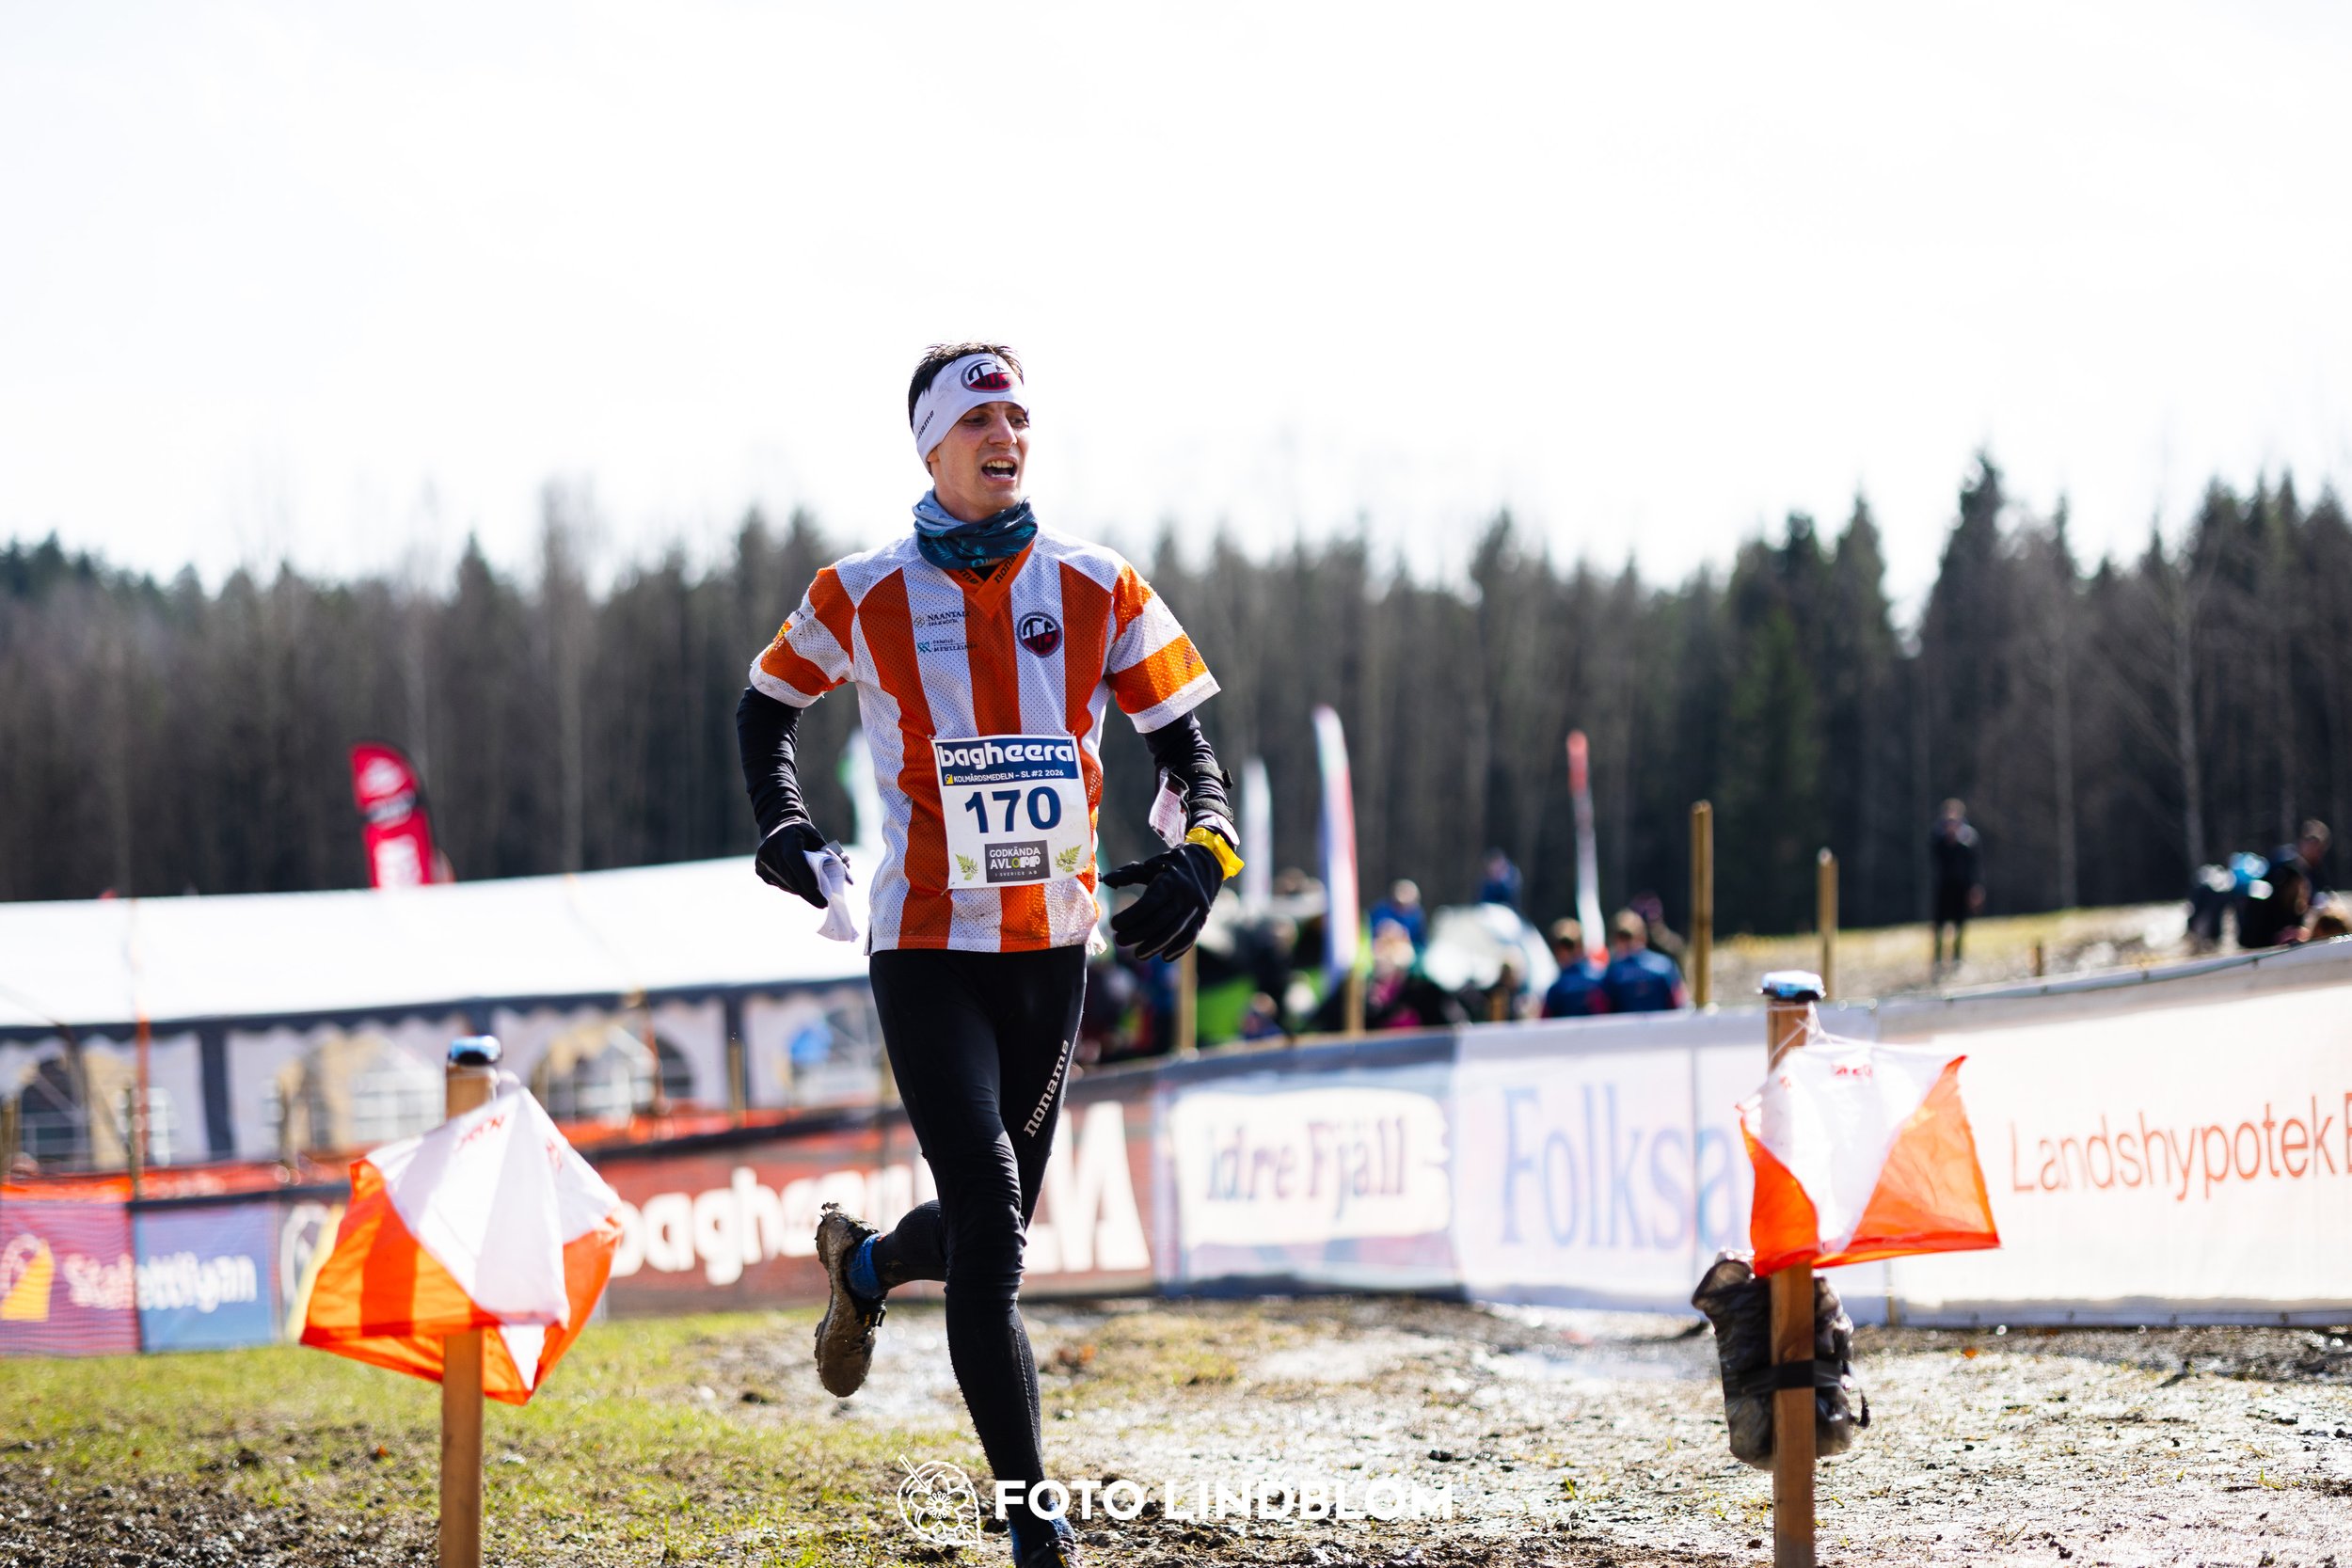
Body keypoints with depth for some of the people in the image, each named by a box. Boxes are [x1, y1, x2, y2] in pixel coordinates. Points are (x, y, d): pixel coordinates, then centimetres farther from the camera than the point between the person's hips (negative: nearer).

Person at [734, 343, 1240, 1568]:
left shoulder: (1097, 591, 3)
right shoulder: (864, 596, -1)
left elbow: (1184, 746, 6)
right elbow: (766, 705, 15)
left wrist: (1199, 857, -14)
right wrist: (783, 824, -3)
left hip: (1053, 949, 3)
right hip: (927, 949, -3)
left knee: (997, 1228, 12)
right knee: (987, 1220, -14)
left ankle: (863, 1265, 49)